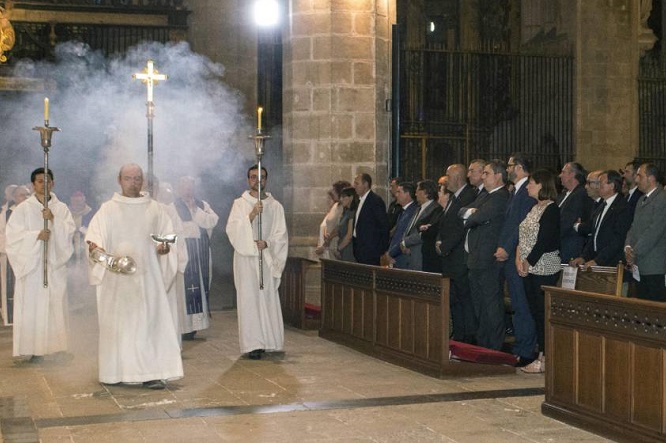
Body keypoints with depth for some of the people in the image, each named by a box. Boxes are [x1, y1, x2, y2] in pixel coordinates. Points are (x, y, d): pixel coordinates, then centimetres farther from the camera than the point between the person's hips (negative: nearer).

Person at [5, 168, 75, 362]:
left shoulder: (61, 208, 10)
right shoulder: (23, 208, 4)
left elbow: (69, 230, -1)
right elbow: (14, 234, -4)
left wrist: (53, 219, -15)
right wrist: (36, 235, -16)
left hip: (55, 264, 2)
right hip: (31, 263, -2)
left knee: (55, 305, 0)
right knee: (32, 306, -5)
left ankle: (57, 346, 5)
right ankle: (34, 348, -3)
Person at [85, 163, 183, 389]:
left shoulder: (154, 209, 9)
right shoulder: (108, 209, 6)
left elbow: (167, 235, 10)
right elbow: (94, 235, 1)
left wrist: (164, 247, -11)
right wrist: (94, 245, -21)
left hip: (147, 275, 1)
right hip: (117, 276, 0)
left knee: (150, 320, -5)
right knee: (117, 322, 2)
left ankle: (151, 372, -6)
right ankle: (117, 371, 11)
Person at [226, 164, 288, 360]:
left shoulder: (275, 206, 9)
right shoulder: (240, 204, 5)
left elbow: (281, 234, 4)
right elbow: (232, 229, -7)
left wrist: (267, 243, -14)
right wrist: (251, 215, -19)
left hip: (268, 258, 2)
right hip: (246, 257, -2)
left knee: (268, 298, 1)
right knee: (249, 298, -6)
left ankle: (267, 341, 9)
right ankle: (252, 344, -5)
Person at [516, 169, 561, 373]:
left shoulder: (551, 209, -12)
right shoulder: (535, 207, 15)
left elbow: (544, 240, -18)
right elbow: (523, 236, 14)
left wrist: (529, 262, -15)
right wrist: (518, 258, 0)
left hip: (544, 268, -9)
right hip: (529, 269, 9)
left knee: (544, 313, -5)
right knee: (535, 311, 11)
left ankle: (545, 359, -1)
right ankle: (541, 355, 17)